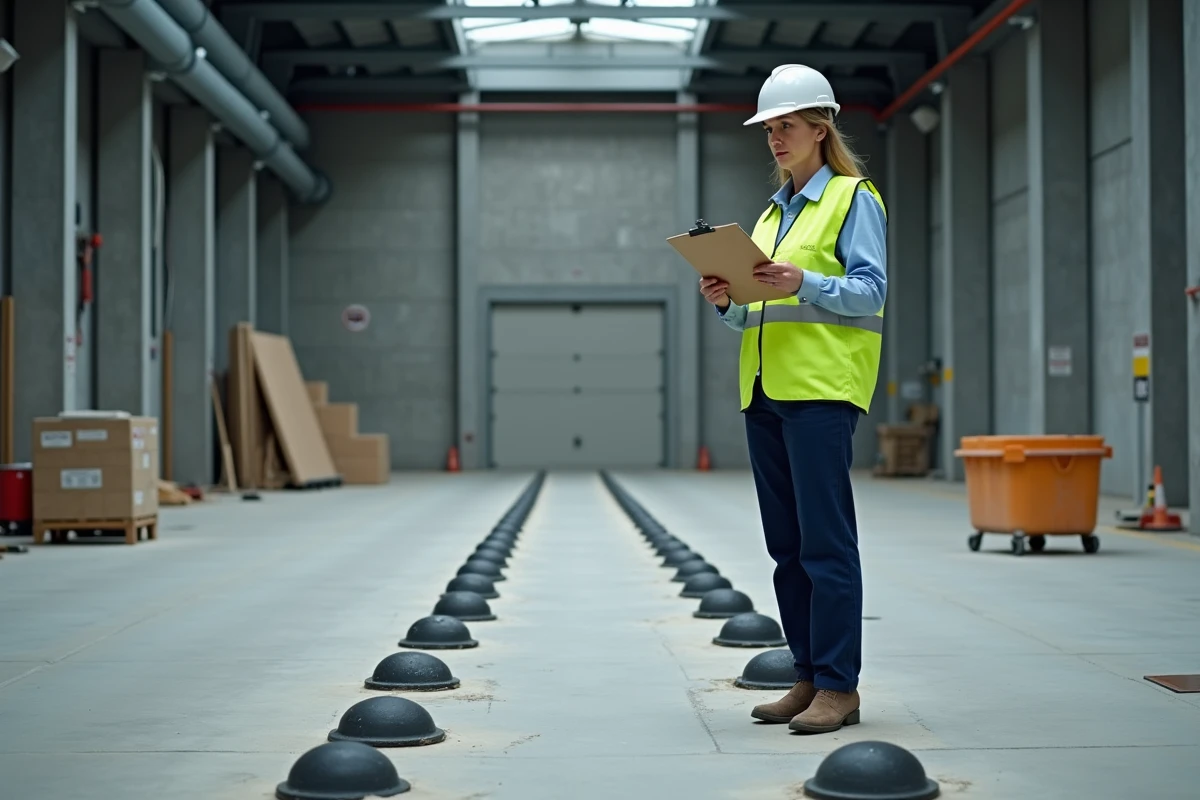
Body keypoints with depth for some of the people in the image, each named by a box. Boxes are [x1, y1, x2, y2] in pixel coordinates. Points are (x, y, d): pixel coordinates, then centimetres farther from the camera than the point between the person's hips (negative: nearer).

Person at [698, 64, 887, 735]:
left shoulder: (854, 199, 1)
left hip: (822, 387, -8)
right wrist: (728, 301, 2)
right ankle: (809, 677, 14)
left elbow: (870, 290, -10)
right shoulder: (772, 212, 22)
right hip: (765, 389, 8)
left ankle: (839, 687, -6)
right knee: (786, 542, 8)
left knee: (825, 539, -9)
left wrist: (803, 284, -24)